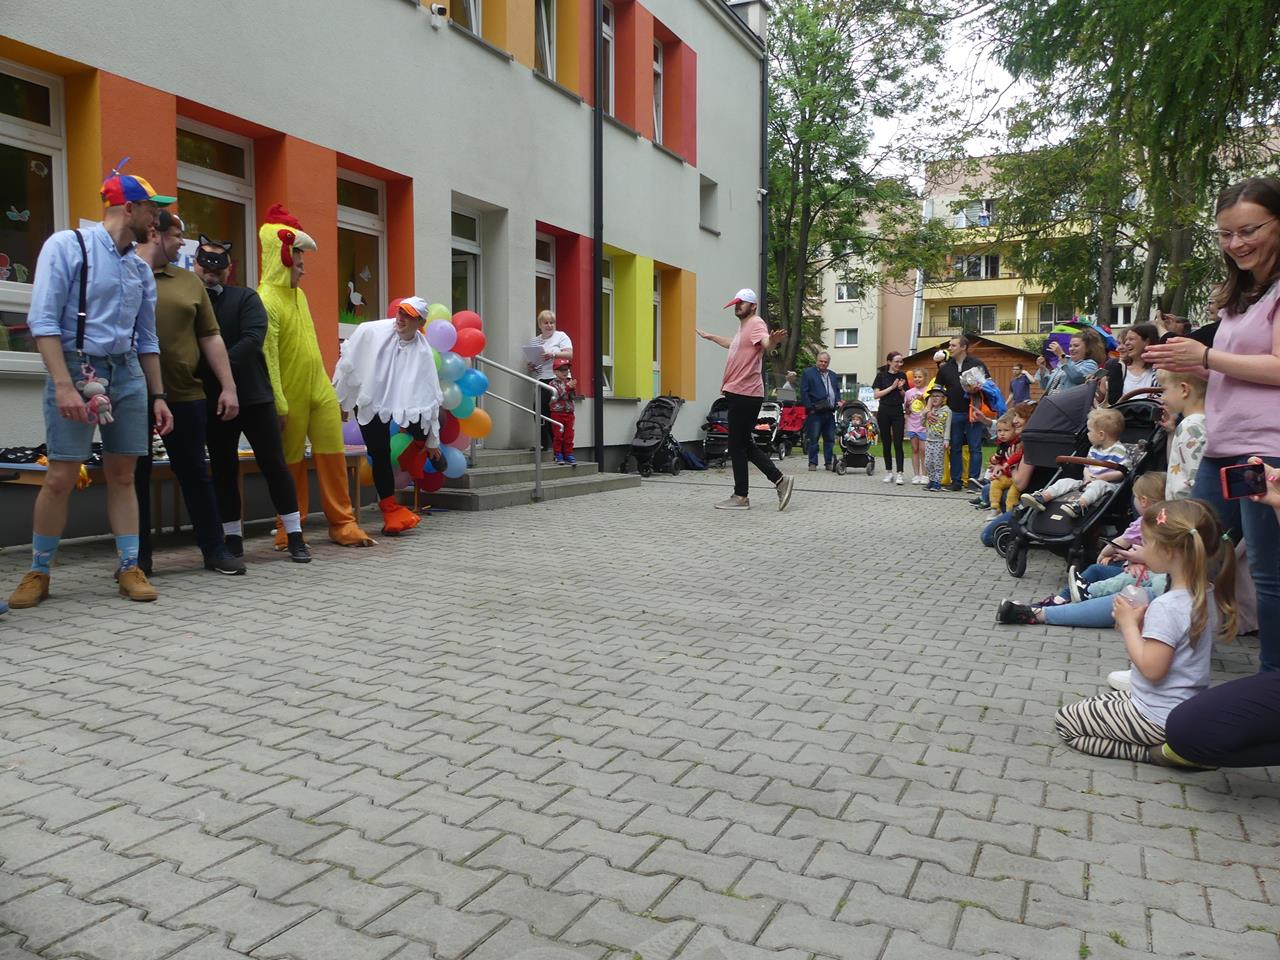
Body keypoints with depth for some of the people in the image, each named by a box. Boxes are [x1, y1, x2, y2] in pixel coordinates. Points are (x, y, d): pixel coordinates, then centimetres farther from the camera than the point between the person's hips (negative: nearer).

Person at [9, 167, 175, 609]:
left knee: (123, 475, 6)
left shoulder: (141, 269, 12)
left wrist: (158, 395, 13)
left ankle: (129, 568, 10)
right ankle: (37, 573, 11)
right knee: (61, 477, -4)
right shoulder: (67, 246, -5)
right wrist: (64, 385, -20)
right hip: (76, 370, -5)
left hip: (127, 374, 5)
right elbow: (43, 320, -12)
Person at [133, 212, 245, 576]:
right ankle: (138, 557, 15)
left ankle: (215, 549, 17)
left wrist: (228, 386, 5)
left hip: (185, 396, 3)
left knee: (194, 473, 9)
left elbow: (211, 337, 11)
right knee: (135, 476, 6)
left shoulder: (189, 281, 11)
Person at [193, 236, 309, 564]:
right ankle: (233, 539, 19)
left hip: (253, 396, -2)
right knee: (223, 470, 8)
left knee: (274, 464, 0)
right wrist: (197, 372, -16)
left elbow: (253, 339, -13)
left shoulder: (245, 298, 2)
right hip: (213, 401, 2)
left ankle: (295, 537, 7)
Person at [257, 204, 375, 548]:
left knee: (333, 457, 4)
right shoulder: (267, 300, -14)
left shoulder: (299, 293, 12)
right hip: (291, 397, -7)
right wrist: (278, 405, -19)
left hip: (320, 390, 7)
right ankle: (289, 529, 18)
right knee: (291, 463, 4)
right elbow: (268, 358, -18)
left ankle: (342, 524, 10)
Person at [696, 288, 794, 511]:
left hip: (745, 394, -10)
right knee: (744, 445, 12)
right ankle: (780, 480, 12)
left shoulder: (756, 323, -11)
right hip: (738, 393, 10)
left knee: (737, 446, -5)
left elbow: (766, 343, -33)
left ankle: (740, 497, 2)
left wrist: (774, 340, -56)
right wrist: (710, 337, 53)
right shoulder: (743, 326, 21)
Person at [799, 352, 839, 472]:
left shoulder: (832, 375, 20)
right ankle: (813, 463, 1)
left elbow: (837, 390, 26)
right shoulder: (808, 372, 2)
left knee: (830, 439, 7)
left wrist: (838, 401, 7)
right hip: (815, 412, -6)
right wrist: (810, 407, -11)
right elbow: (804, 392, -5)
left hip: (830, 412, 6)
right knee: (813, 438, -4)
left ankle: (829, 462, 13)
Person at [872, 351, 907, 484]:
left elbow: (905, 396, 11)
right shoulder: (881, 375, -1)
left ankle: (899, 474, -9)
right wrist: (892, 387, -13)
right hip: (884, 412, -1)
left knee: (898, 444, -7)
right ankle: (888, 472, 17)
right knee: (886, 444, 7)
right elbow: (876, 394, -6)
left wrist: (901, 388, -9)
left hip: (898, 412, 1)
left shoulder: (902, 376, 6)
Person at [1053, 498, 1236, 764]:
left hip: (1159, 719, -9)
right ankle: (1171, 744, 12)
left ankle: (1155, 752, -5)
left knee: (1065, 722, 1)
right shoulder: (1209, 594, 0)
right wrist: (1142, 624, 0)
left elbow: (1151, 669, -27)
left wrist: (1129, 624, -17)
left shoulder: (1166, 607, -29)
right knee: (1094, 704, 27)